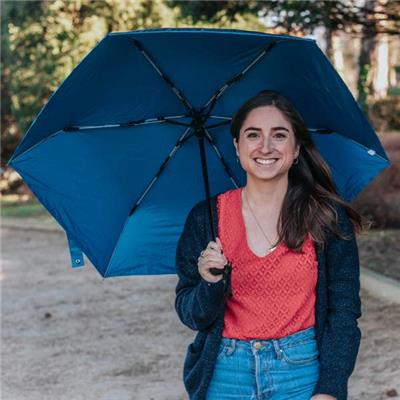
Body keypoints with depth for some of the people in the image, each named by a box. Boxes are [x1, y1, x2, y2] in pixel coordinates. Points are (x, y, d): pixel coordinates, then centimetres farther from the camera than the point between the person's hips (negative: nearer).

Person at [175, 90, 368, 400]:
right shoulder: (205, 217, -2)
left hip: (303, 371, -1)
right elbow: (191, 317, 0)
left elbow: (344, 311, -4)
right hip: (226, 373, 1)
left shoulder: (328, 217, -5)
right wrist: (212, 285, -20)